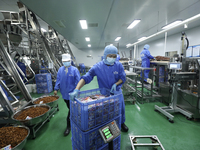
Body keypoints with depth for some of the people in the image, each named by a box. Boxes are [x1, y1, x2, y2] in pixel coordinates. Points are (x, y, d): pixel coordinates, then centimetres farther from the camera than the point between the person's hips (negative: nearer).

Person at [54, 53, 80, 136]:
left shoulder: (74, 70, -12)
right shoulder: (60, 69, 0)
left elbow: (78, 81, -11)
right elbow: (58, 80, 5)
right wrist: (56, 89, -3)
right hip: (64, 93, 4)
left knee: (71, 109, 3)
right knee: (69, 108, 22)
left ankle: (68, 126, 17)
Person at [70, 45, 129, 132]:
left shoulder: (119, 65, -15)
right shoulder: (97, 67, -22)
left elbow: (123, 78, -6)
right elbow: (85, 78, -27)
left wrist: (116, 84, -26)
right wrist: (76, 90, -40)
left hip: (117, 91, 2)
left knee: (121, 108, 16)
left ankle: (122, 123, 45)